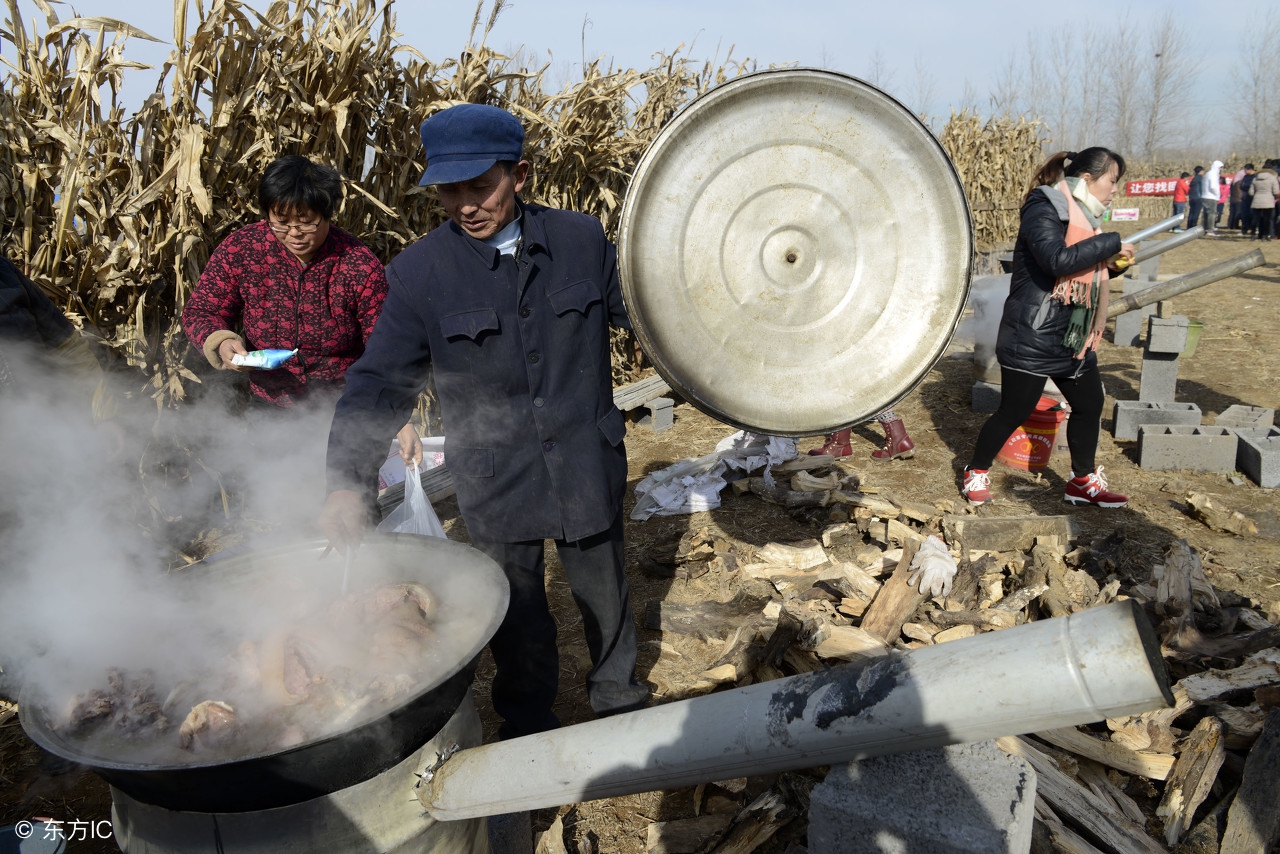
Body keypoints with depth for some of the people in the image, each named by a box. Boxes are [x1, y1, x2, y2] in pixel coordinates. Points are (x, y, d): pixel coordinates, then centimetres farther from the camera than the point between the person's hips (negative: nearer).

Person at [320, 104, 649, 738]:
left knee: (604, 596, 21)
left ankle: (618, 698, 50)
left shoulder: (581, 240, -6)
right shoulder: (418, 273, -10)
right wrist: (347, 482, -17)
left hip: (587, 471, 2)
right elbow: (378, 385, -8)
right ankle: (528, 729, 44)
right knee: (518, 621, 17)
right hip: (495, 489, -1)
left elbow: (637, 311, 9)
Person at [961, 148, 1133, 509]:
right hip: (1032, 339, -9)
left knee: (1090, 404, 14)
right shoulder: (1045, 210, -15)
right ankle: (976, 473, 19)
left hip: (1073, 339, 9)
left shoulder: (1083, 216, 14)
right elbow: (1058, 261, -32)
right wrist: (1111, 243, -22)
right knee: (1013, 412, -1)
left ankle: (1084, 482, 30)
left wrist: (1112, 263, 5)